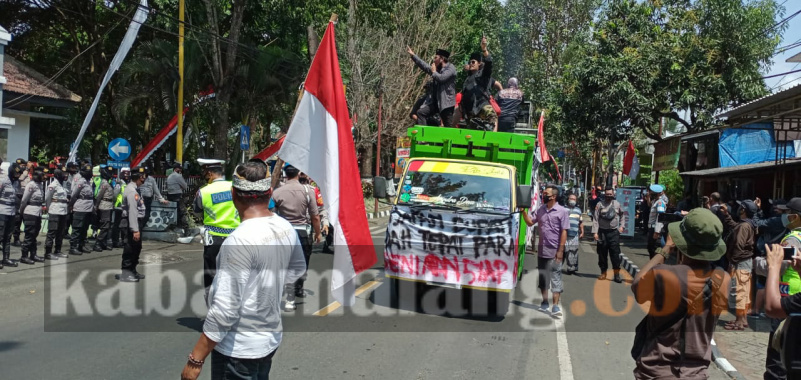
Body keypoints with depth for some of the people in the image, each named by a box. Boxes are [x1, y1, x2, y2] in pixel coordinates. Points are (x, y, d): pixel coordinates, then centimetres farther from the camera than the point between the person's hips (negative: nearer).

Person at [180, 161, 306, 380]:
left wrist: (195, 359, -19)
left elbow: (224, 309, -26)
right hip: (271, 338, 8)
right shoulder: (286, 228, -3)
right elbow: (297, 270, 16)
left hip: (238, 348, -8)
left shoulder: (240, 240, -26)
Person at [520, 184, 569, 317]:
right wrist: (523, 210, -3)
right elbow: (530, 222, 11)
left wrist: (560, 250, -14)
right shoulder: (540, 210, 7)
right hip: (541, 250, 6)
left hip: (554, 251, -6)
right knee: (542, 277, 14)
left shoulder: (561, 211, -9)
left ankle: (555, 306, -2)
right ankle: (544, 302, 26)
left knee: (556, 278, -2)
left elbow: (564, 232, -10)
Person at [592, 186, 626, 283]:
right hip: (602, 232, 0)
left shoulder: (617, 204, 4)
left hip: (614, 232, 0)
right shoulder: (600, 205, -2)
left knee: (615, 253, -3)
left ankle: (617, 275, 1)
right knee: (602, 253, 7)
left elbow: (622, 215, 20)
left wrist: (621, 226, 8)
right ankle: (603, 273, 21)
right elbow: (595, 219, -4)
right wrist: (595, 232, -10)